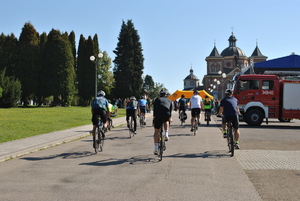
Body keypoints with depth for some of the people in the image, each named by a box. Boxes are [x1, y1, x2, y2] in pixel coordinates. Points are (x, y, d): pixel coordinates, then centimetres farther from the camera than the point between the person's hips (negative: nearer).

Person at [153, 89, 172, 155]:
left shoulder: (157, 100, 26)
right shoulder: (169, 100, 27)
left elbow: (154, 109, 25)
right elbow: (171, 109, 21)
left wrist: (154, 116, 31)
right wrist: (170, 117, 24)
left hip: (158, 116, 0)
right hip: (166, 115, 1)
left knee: (156, 132, 11)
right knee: (166, 121, 38)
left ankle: (156, 148, 4)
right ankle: (166, 135, 20)